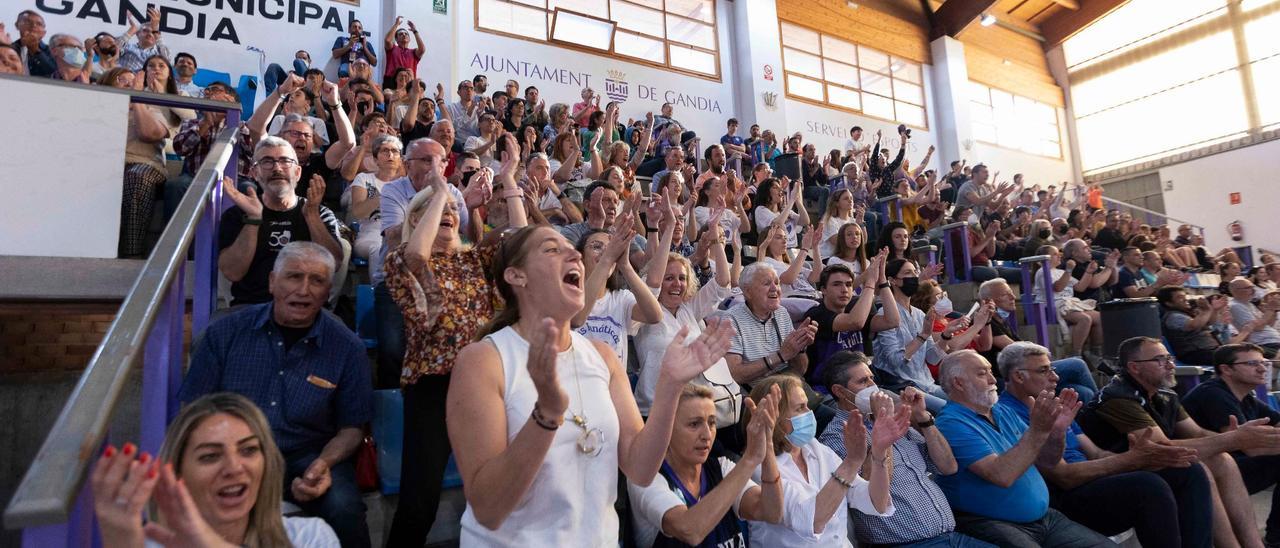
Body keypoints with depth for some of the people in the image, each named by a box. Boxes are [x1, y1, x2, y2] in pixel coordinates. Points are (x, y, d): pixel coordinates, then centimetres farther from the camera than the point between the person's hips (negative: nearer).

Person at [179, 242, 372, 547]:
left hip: (307, 456, -1)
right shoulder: (226, 332, 1)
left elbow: (352, 427, 2)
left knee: (344, 511, -29)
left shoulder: (347, 348, -4)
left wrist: (324, 463, -17)